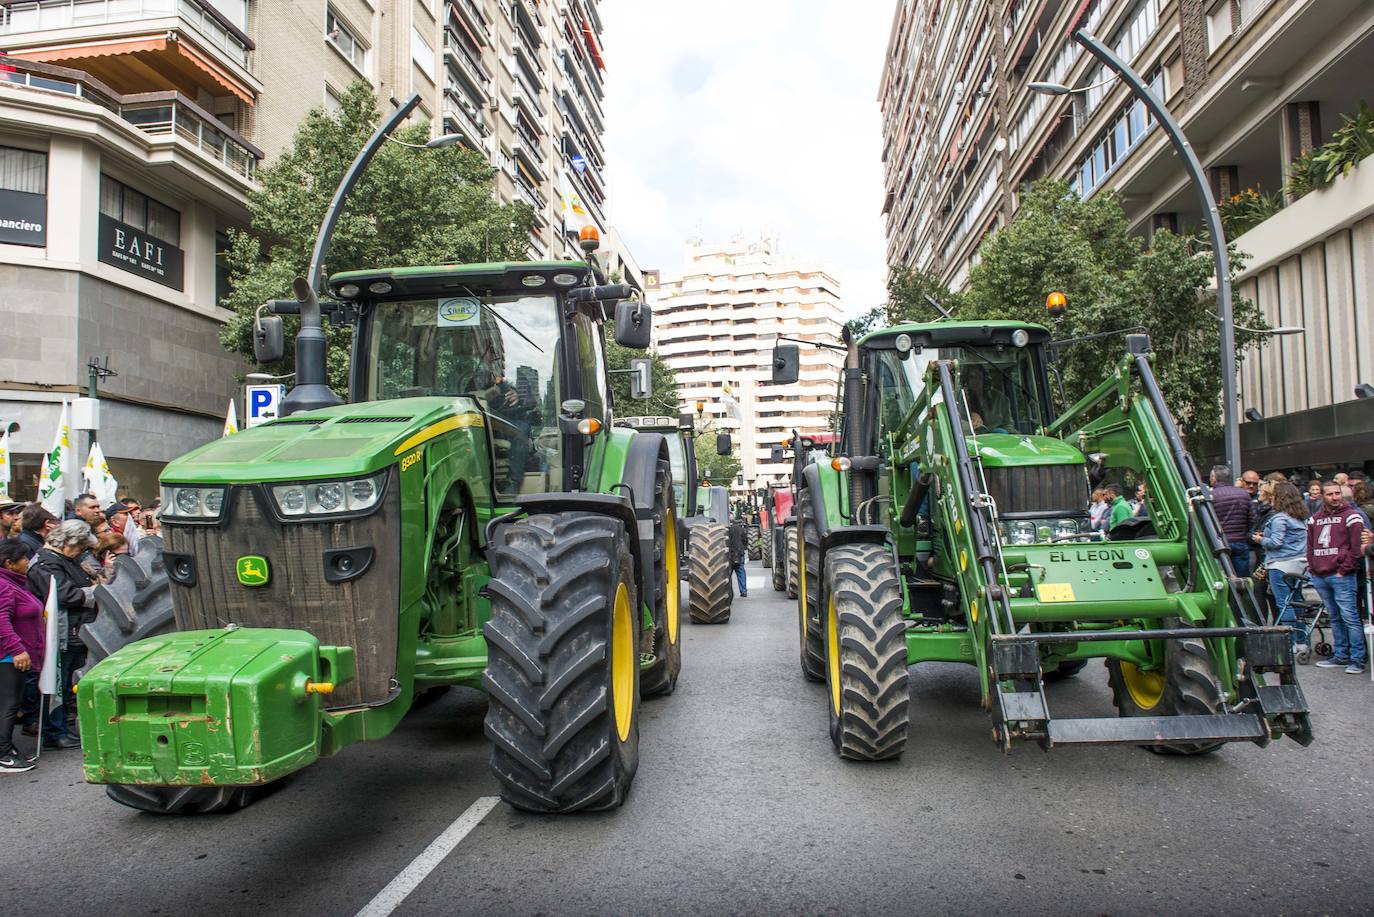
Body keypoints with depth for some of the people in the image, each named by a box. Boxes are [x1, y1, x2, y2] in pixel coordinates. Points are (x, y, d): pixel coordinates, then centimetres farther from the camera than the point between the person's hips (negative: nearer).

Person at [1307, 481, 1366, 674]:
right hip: (1319, 577, 6)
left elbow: (1357, 547, -8)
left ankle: (1357, 660, -4)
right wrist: (1313, 568, 9)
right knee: (1335, 619, 12)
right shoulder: (1315, 519, 15)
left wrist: (1343, 570, -11)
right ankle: (1341, 656, 18)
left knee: (1349, 618, -8)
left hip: (1341, 576, -6)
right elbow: (1310, 546, 20)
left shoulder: (1350, 516, -2)